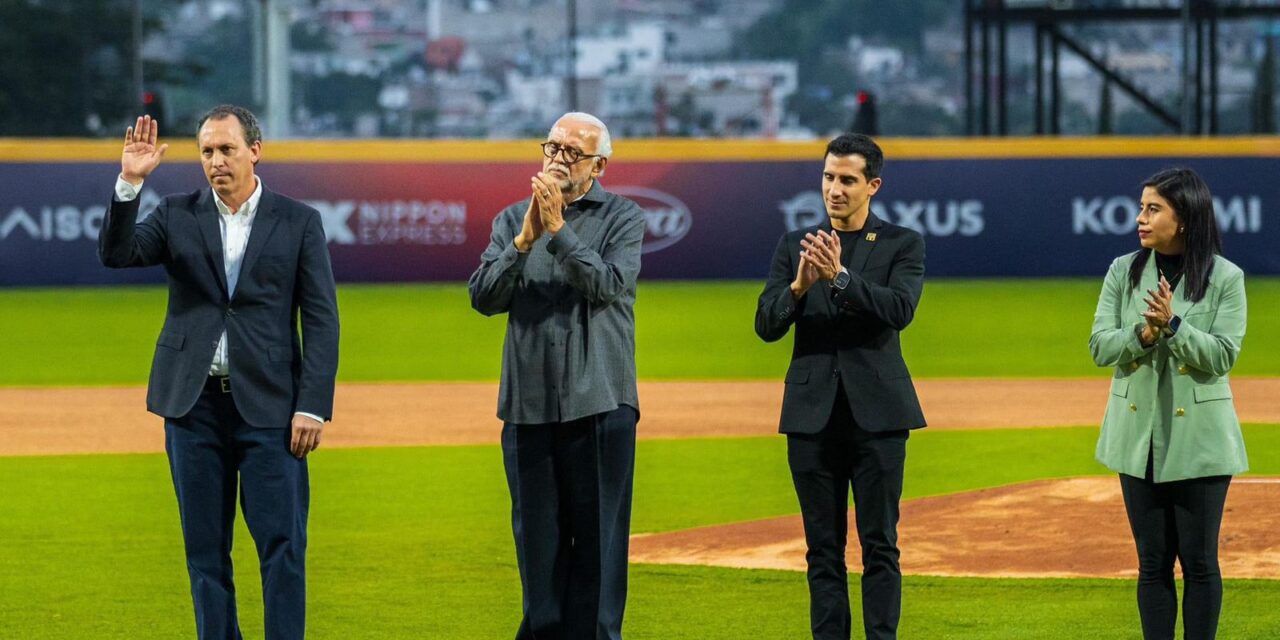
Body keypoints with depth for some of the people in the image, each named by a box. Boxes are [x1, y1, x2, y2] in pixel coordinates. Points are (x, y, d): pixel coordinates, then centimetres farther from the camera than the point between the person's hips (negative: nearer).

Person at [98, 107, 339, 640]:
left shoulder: (298, 222, 3)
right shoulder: (178, 215, 8)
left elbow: (322, 320, 1)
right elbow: (116, 253, -6)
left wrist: (313, 406, -8)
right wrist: (129, 183, -18)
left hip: (267, 406, -2)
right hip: (194, 402, 2)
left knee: (282, 544, -6)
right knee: (205, 548, 6)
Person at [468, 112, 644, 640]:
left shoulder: (622, 218, 4)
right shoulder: (513, 219, 12)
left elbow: (608, 285, -13)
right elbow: (484, 297, -1)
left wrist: (558, 228, -15)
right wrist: (526, 239, -12)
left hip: (598, 404, -3)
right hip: (528, 404, 3)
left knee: (597, 538, -4)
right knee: (538, 537, 7)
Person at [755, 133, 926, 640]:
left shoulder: (903, 245, 4)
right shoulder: (795, 245, 10)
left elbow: (900, 309, -14)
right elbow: (767, 324, 1)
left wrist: (841, 277, -26)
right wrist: (799, 286, -19)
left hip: (876, 412, -2)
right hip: (813, 413, 2)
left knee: (880, 543, -2)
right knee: (823, 548, 5)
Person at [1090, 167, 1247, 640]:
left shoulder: (1225, 278, -5)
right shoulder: (1124, 271, 5)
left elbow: (1221, 356, -10)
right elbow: (1100, 346, -1)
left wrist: (1174, 325, -24)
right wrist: (1143, 333, -19)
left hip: (1198, 440, -3)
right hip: (1139, 435, 3)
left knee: (1199, 561, 1)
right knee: (1153, 561, 7)